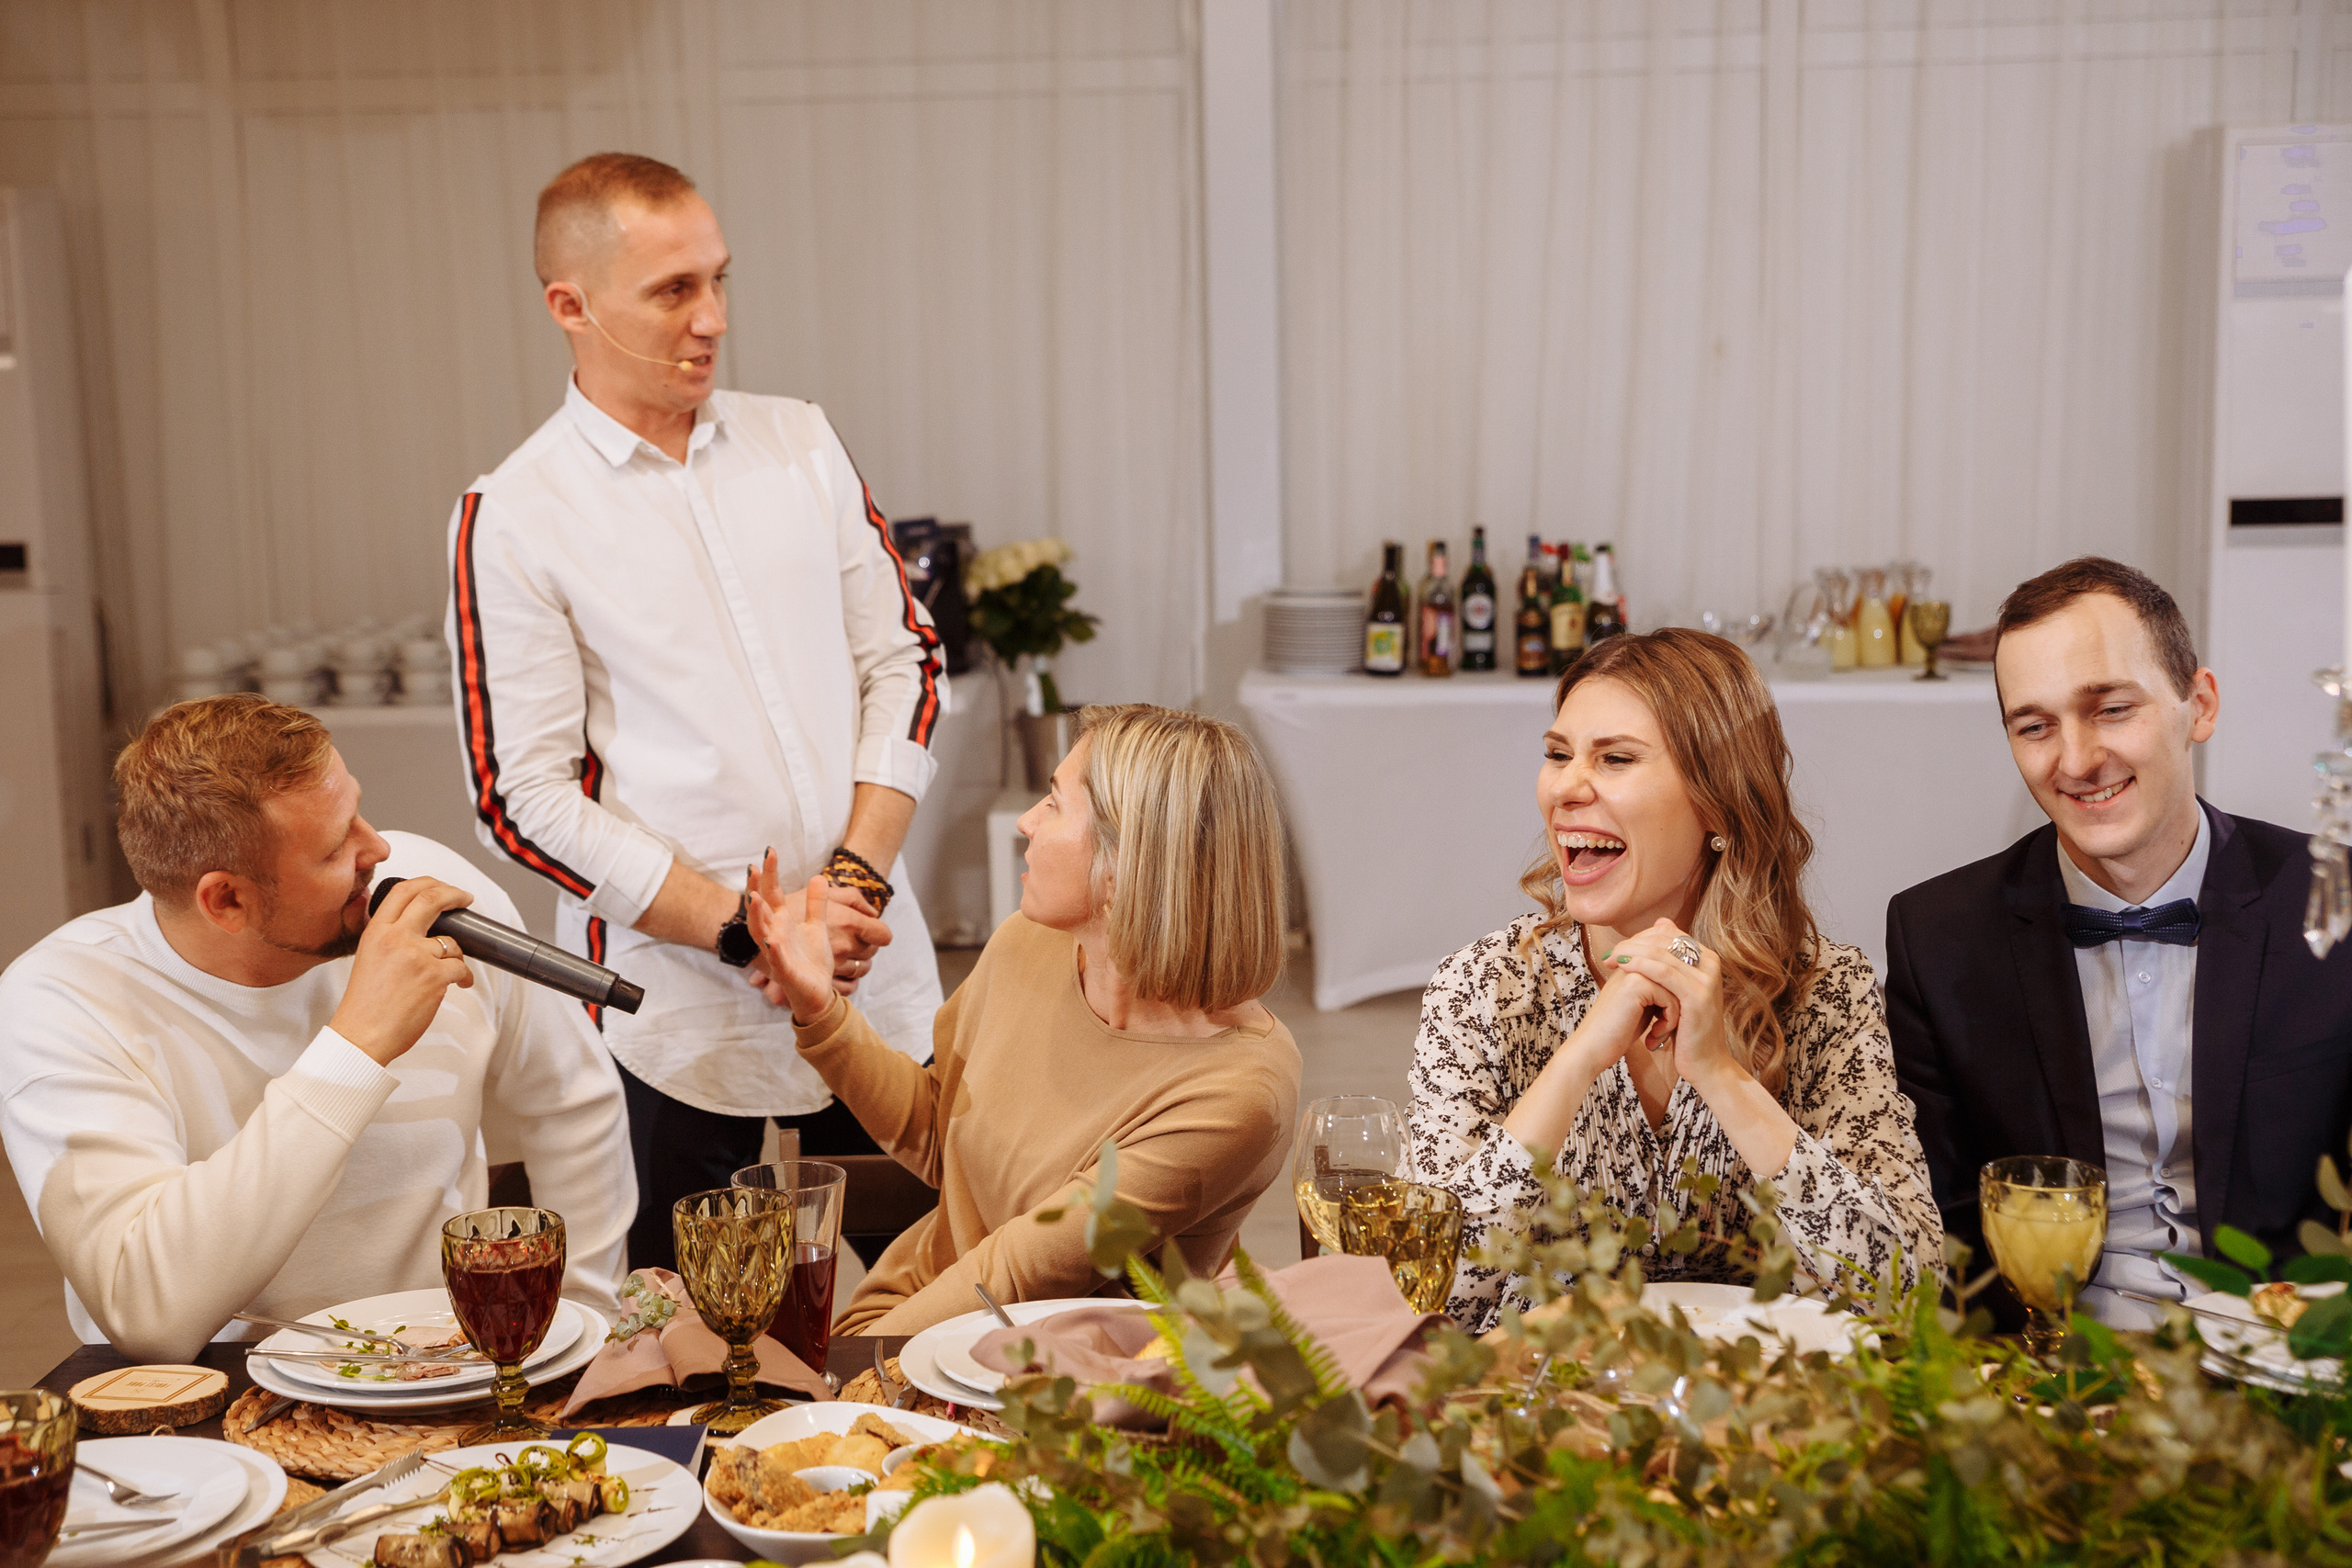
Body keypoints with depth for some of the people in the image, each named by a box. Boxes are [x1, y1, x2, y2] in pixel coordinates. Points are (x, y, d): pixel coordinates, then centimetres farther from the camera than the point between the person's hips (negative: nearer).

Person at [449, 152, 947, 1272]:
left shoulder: (800, 444, 8)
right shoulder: (512, 520, -5)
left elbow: (904, 663, 8)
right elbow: (526, 800, -7)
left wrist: (857, 875, -7)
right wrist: (747, 928, -13)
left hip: (880, 981, 4)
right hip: (674, 1022, -3)